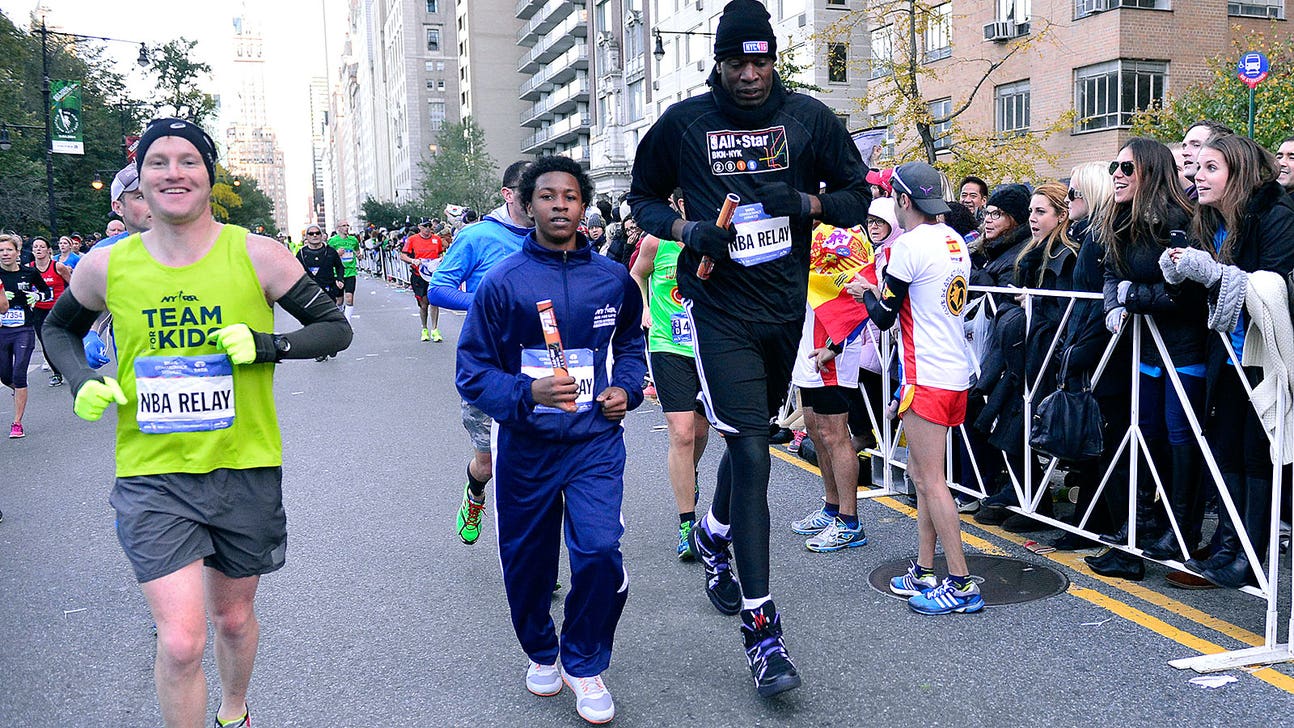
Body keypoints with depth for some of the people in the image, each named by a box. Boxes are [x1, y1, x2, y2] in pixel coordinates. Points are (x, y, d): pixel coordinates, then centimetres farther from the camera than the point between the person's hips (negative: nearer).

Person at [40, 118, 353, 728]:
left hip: (245, 469, 1)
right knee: (180, 641, -11)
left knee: (233, 617, 20)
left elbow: (336, 328, -1)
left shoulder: (255, 254, -7)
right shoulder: (106, 266, -2)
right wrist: (82, 383, -2)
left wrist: (265, 345, -19)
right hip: (152, 475, 0)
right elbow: (58, 327, 18)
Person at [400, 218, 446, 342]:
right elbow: (402, 256, 2)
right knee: (423, 303, 4)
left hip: (434, 275, 1)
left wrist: (441, 259, -3)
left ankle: (435, 330, -4)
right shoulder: (412, 239, 1)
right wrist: (413, 261, -15)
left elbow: (442, 254, 19)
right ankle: (424, 329, 21)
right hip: (419, 275, -1)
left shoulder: (437, 239, 7)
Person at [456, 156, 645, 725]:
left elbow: (629, 342, 21)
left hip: (595, 442, 1)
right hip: (526, 444, -1)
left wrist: (627, 387, 2)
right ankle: (540, 653, 41)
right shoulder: (502, 282, -8)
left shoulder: (613, 279, 2)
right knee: (527, 560, 12)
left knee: (600, 552, -14)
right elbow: (472, 371, -6)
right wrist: (529, 392, -23)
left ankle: (584, 664, 12)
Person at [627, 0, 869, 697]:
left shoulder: (809, 117, 2)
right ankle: (762, 629, -7)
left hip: (785, 305, 4)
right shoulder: (683, 122, -2)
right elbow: (644, 198, 9)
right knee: (751, 452, -12)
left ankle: (713, 536, 49)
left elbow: (857, 196, 7)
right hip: (720, 307, -4)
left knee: (753, 433, 19)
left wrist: (806, 202, -14)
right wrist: (689, 229, -11)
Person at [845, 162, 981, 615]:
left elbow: (883, 317, -9)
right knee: (921, 474, 16)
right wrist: (880, 292, 20)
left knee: (932, 480, -4)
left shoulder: (910, 244, -14)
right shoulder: (954, 242, 12)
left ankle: (961, 585, 0)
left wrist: (866, 293, 10)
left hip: (928, 379, -9)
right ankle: (923, 572, 22)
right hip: (956, 373, 9)